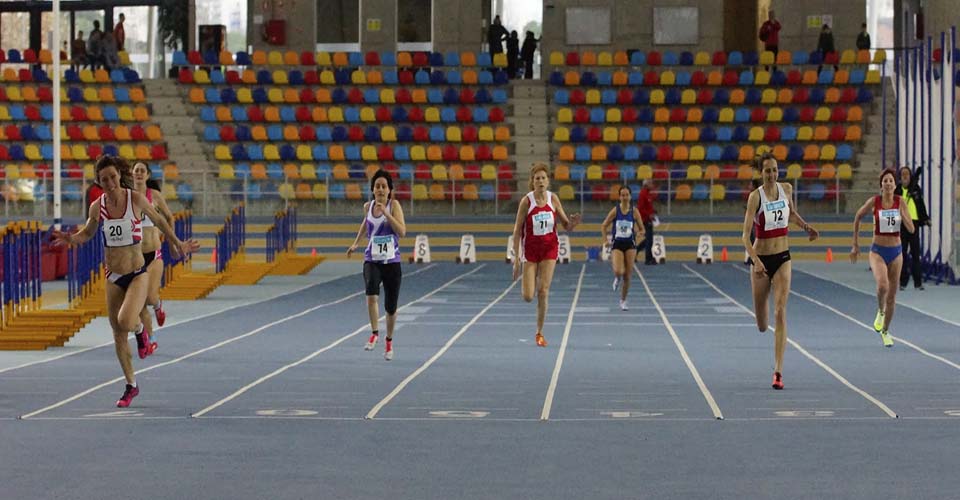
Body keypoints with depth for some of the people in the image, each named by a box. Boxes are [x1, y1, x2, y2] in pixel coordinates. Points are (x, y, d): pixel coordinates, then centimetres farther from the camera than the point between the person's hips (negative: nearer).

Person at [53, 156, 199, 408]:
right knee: (118, 336, 9)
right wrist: (71, 238, -8)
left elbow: (158, 220, 6)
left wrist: (177, 243, 11)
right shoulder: (97, 207, -4)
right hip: (113, 276, 3)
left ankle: (140, 330, 10)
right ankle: (131, 386, 26)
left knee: (125, 322, -28)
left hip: (137, 274, -3)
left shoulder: (136, 199, -11)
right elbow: (87, 233, 13)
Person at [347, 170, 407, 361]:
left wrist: (386, 213, -26)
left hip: (392, 262, -1)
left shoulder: (394, 205, -8)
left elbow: (402, 232, -20)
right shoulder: (368, 206, 3)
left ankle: (389, 340, 31)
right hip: (372, 260, 1)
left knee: (391, 307, 6)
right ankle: (374, 333, -18)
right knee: (371, 294, -29)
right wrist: (356, 242, 24)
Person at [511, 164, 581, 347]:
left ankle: (540, 333, 6)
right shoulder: (526, 201, -12)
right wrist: (516, 259, -13)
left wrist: (573, 223, -22)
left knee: (543, 292, -5)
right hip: (530, 249, -1)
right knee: (528, 296, -4)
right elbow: (517, 231, -9)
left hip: (549, 248, 1)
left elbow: (566, 226, 3)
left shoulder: (553, 199, -4)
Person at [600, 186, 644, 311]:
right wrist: (605, 240, -11)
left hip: (630, 245, 1)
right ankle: (617, 279, 19)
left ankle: (623, 301, 19)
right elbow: (604, 226, 3)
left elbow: (641, 229, 6)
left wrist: (638, 232, -17)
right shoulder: (615, 211, -4)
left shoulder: (634, 211, -1)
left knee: (627, 276, 1)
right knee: (618, 271, -21)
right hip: (617, 244, -1)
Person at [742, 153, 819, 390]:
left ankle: (778, 371, -13)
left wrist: (806, 227, 7)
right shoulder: (755, 196, -14)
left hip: (783, 257, 2)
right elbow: (745, 235, -20)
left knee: (780, 313, -12)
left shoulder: (786, 189, 0)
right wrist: (755, 260, -34)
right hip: (761, 259, -2)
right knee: (762, 325, 8)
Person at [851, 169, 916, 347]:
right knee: (882, 285, -29)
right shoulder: (874, 202, -7)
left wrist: (902, 214, -24)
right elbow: (858, 217, 10)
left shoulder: (900, 203, -4)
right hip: (878, 251, -2)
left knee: (892, 295, 9)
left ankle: (885, 331, 28)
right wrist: (856, 244, 12)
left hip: (896, 252, 2)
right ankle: (880, 311, 3)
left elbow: (911, 229, -6)